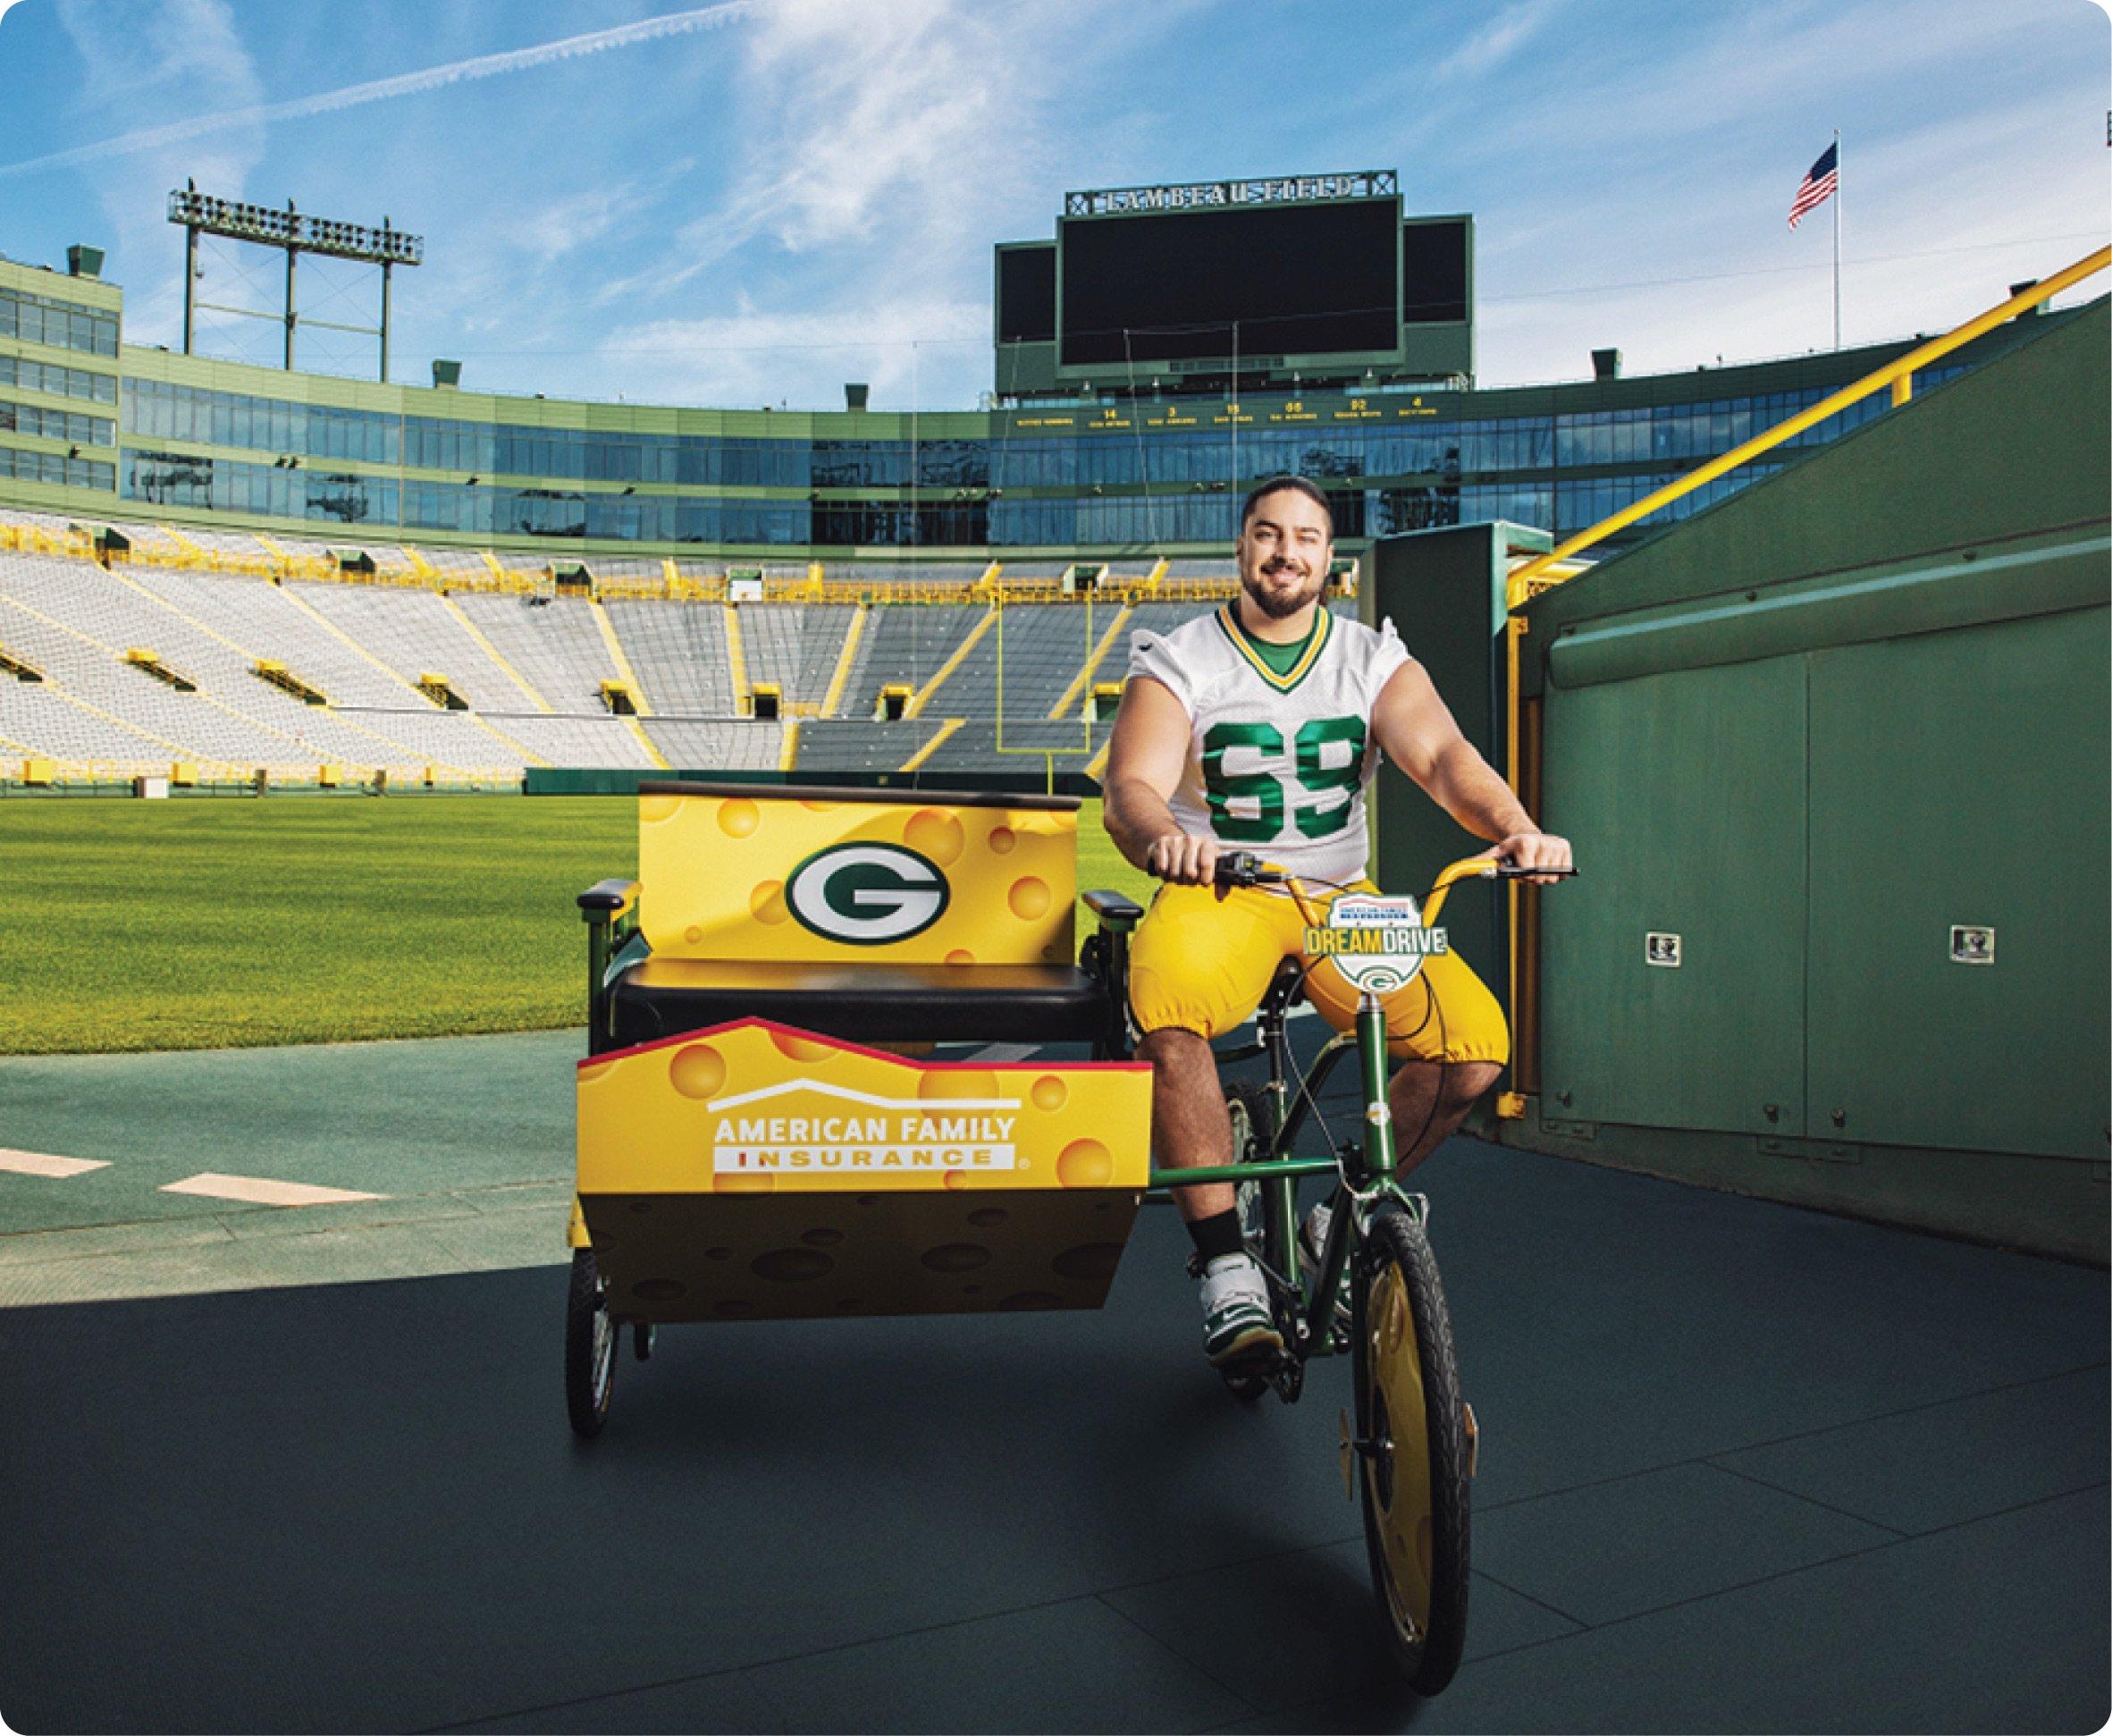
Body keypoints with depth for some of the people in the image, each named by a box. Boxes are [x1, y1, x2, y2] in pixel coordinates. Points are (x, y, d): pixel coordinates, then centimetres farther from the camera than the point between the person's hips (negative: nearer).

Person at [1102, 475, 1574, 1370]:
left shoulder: (1376, 659, 6)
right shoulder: (1178, 662, -1)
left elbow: (1441, 753, -11)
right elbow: (1131, 785, -16)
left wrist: (1514, 825, -33)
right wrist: (1162, 837, -41)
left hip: (1341, 899, 3)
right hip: (1217, 893, -3)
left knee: (1476, 1042, -19)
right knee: (1165, 1010, -37)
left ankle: (1346, 1215, 7)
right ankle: (1226, 1262, -20)